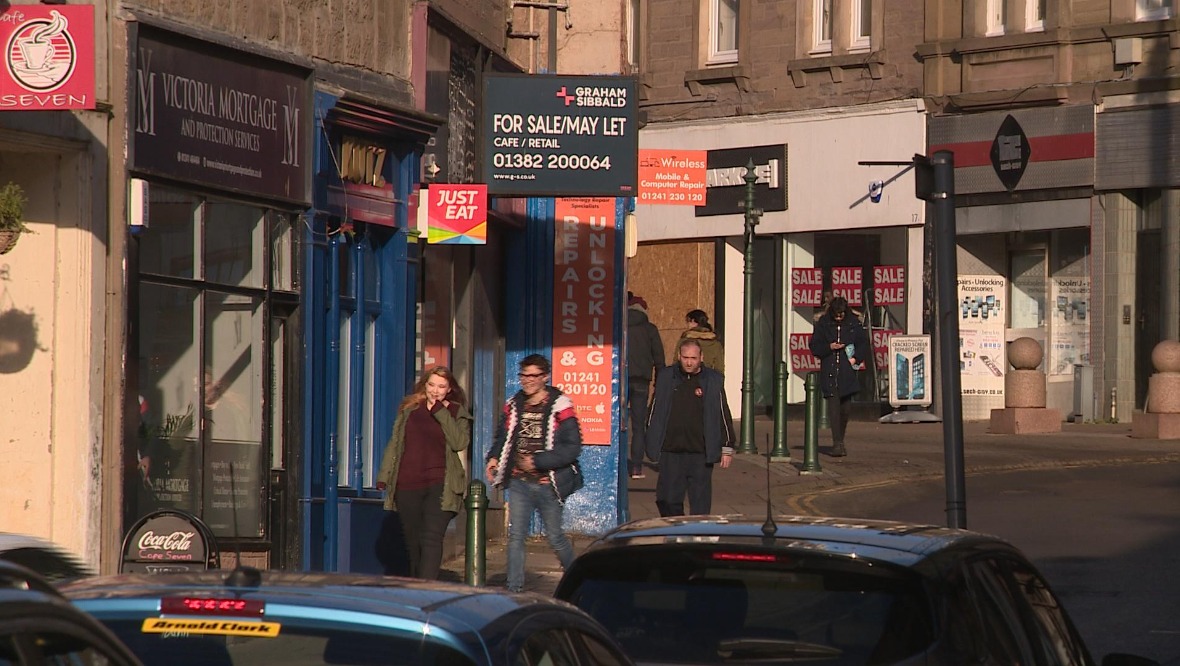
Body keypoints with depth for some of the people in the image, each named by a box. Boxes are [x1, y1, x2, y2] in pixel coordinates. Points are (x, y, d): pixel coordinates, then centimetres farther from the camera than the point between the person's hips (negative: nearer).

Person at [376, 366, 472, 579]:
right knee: (413, 543, 8)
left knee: (432, 538, -16)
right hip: (407, 485, 3)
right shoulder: (409, 409, 13)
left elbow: (460, 443, -10)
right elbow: (394, 443, 15)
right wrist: (384, 476, 8)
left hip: (439, 485, -3)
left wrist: (441, 412, -10)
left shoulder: (457, 413, 7)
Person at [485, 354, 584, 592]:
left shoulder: (560, 407, -9)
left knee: (555, 537, 8)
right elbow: (502, 437, 20)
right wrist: (494, 458, -1)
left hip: (548, 484, -4)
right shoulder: (514, 406, 8)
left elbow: (572, 448, -14)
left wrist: (538, 461, -21)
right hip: (519, 483, 4)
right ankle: (514, 590, -2)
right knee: (515, 536, -5)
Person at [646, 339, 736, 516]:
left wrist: (727, 448, 3)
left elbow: (724, 415, 5)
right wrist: (651, 442, 13)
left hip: (700, 453, -1)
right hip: (671, 452, 2)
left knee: (700, 501, 2)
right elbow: (655, 411, 14)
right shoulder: (666, 378, 6)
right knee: (667, 501, 2)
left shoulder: (713, 380, 2)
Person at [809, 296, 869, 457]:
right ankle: (837, 443, -10)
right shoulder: (823, 324, 2)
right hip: (829, 372, -1)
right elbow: (814, 347, 4)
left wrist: (856, 358, -7)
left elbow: (864, 345, 10)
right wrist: (829, 347, -13)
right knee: (833, 406, -10)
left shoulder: (854, 324, 5)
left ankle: (840, 440, 24)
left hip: (847, 371, 1)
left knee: (846, 407, 2)